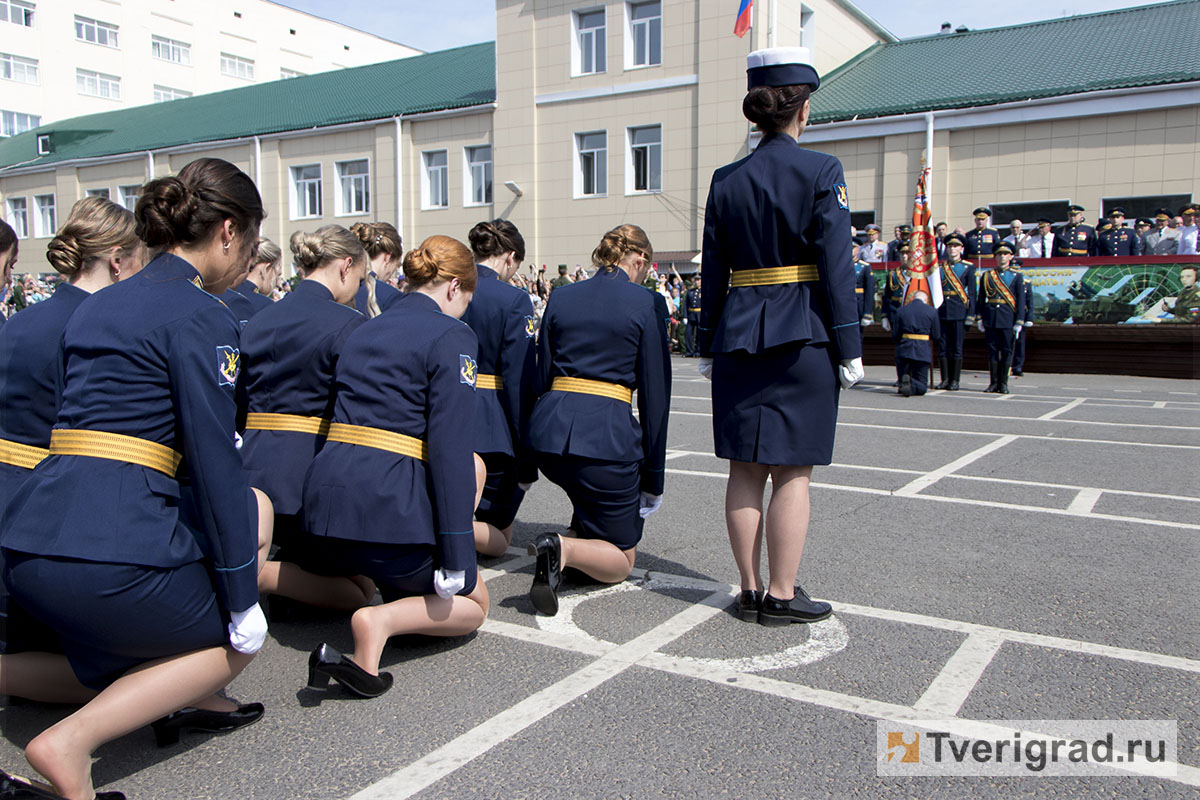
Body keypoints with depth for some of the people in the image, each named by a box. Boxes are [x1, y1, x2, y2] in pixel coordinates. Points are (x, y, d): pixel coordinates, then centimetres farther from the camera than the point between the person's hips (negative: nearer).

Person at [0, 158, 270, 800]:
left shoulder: (96, 306, 18)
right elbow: (214, 462, -11)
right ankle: (71, 741, -1)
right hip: (110, 543, -8)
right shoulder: (199, 315, -8)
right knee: (237, 640, 14)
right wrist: (243, 599, -5)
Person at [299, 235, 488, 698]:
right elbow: (448, 447, -13)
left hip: (326, 490, 7)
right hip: (389, 501, -7)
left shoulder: (364, 332, 19)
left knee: (474, 466, 30)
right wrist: (457, 557, -13)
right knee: (472, 604, 15)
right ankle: (383, 619, -14)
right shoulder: (451, 336, -4)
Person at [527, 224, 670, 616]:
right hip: (607, 432, -5)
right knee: (619, 564, 10)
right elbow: (654, 393, 0)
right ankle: (566, 549, -20)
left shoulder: (560, 297, 13)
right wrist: (653, 477, 4)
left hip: (550, 427, 6)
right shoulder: (645, 303, 1)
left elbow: (542, 376, 14)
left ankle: (576, 535, 20)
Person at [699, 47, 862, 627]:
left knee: (745, 470, 8)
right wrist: (849, 348, -4)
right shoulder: (820, 171, -5)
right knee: (792, 472, 2)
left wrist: (710, 346, 14)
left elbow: (713, 272, 8)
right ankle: (782, 595, 9)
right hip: (802, 338, -4)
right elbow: (836, 267, -9)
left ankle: (750, 590, 17)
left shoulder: (725, 180, 6)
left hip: (739, 335, 4)